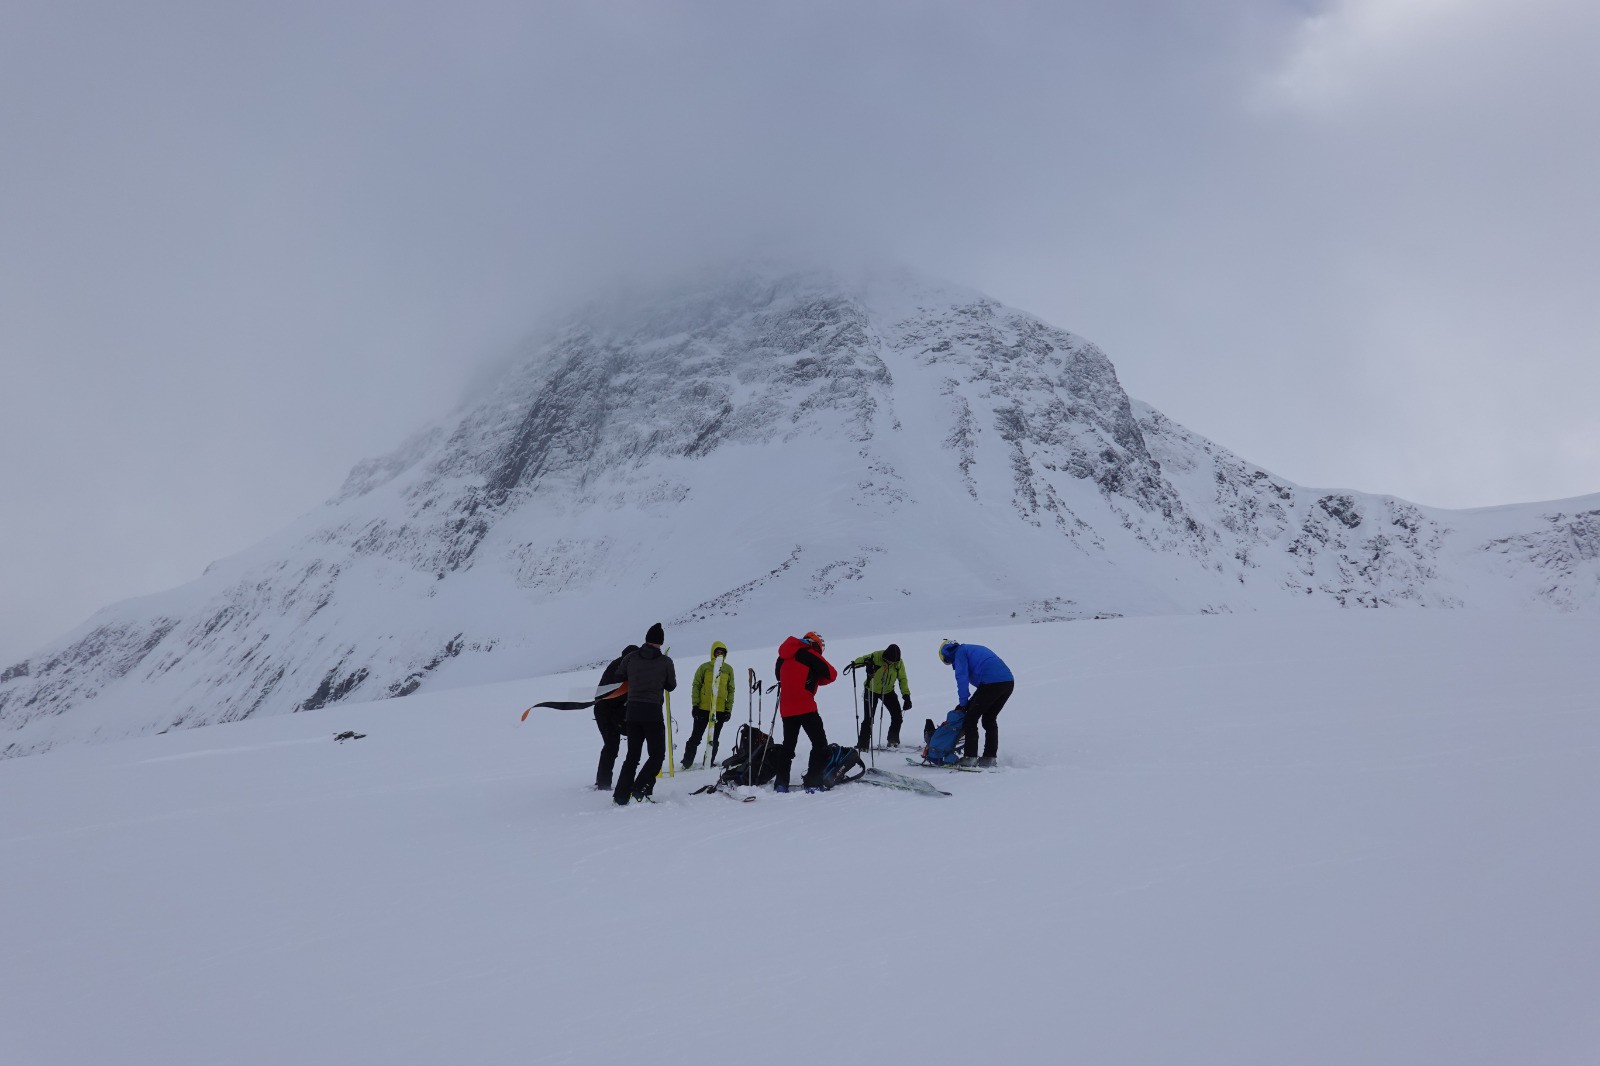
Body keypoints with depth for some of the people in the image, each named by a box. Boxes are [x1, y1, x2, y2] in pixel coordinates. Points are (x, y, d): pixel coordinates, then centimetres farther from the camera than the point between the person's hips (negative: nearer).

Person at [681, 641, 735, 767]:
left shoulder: (728, 669, 7)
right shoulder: (704, 667, 0)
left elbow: (731, 690, 10)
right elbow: (696, 686, 0)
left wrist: (729, 709, 4)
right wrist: (695, 704, -7)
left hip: (720, 709, 2)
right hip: (703, 708, -2)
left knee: (715, 738, 8)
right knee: (696, 736, 1)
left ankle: (710, 761, 16)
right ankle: (687, 762, 5)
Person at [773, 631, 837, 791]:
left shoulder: (784, 656, 13)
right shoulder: (810, 655, -5)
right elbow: (831, 674, -4)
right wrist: (816, 680, 12)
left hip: (786, 709, 7)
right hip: (805, 707, -7)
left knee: (788, 746, 18)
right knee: (820, 744, 0)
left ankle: (781, 784, 15)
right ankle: (813, 783, -9)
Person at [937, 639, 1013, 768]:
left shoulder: (960, 652, 9)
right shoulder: (976, 649, 34)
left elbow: (962, 678, -2)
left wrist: (964, 703, 4)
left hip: (991, 683, -8)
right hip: (1009, 681, 8)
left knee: (971, 718, 1)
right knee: (989, 719, 19)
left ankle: (970, 758, -2)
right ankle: (989, 758, 16)